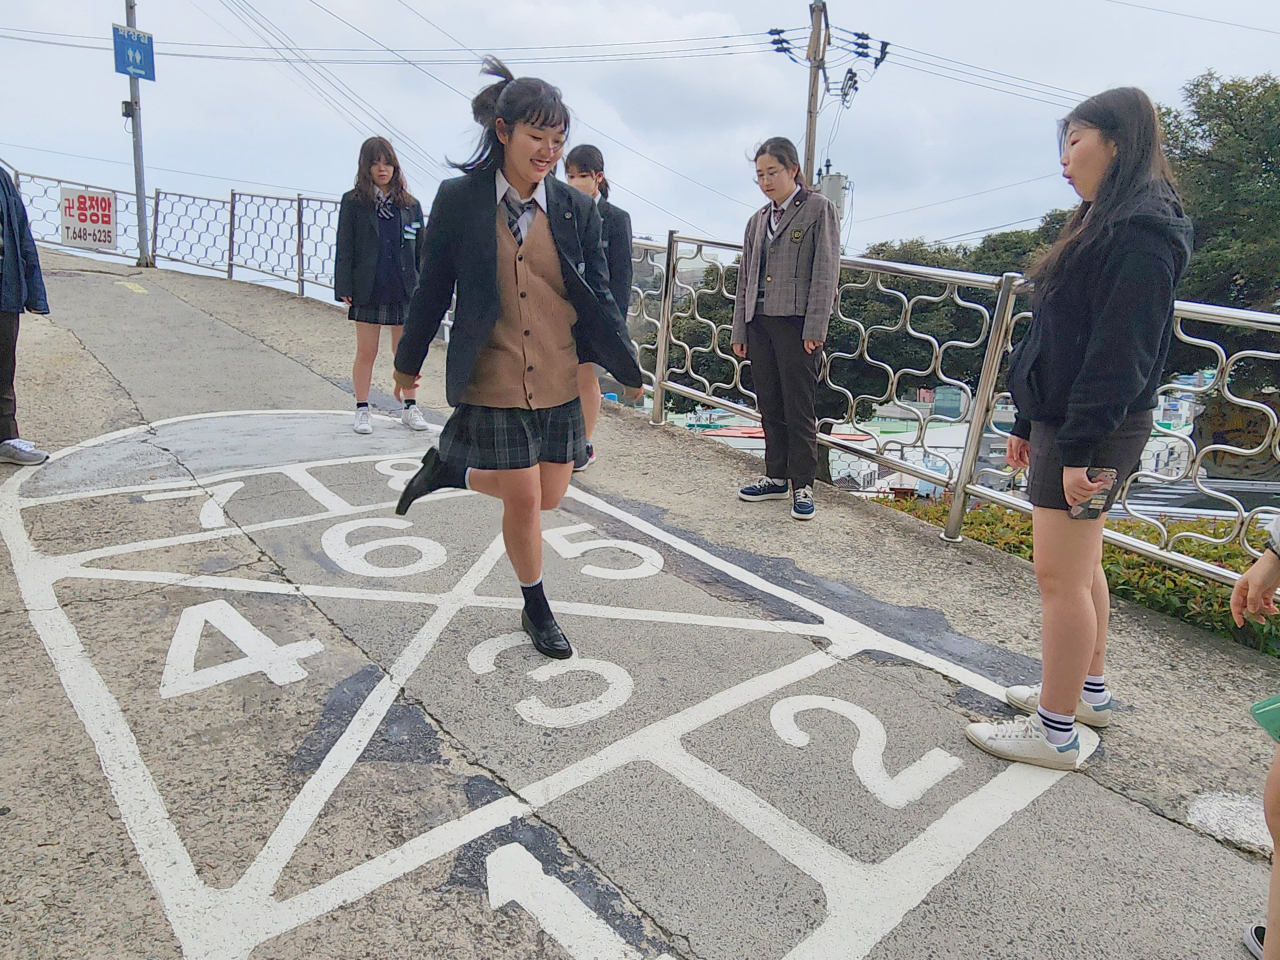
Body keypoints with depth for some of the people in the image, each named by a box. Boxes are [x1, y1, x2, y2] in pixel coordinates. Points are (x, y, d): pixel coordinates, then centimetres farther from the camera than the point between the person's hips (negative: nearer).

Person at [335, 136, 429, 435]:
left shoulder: (410, 205, 7)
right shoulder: (353, 203, 2)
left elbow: (420, 250, 9)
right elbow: (344, 249, 0)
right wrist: (344, 288, -6)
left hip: (405, 292, 2)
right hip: (368, 292, -1)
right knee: (366, 353, 6)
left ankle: (410, 407, 20)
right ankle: (362, 410, 18)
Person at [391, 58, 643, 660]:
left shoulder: (576, 208, 0)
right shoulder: (459, 199, -6)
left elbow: (597, 297, 6)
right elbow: (433, 288, 3)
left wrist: (627, 372, 7)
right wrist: (408, 362, 11)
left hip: (558, 381, 4)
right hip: (491, 381, -3)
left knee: (548, 498, 10)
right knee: (523, 500, 2)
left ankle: (450, 467, 36)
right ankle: (537, 611, 27)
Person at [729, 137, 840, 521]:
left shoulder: (819, 209, 1)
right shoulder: (758, 220, 17)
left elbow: (826, 272, -6)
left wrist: (815, 328, -14)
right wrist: (740, 331, 11)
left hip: (797, 324, -6)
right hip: (760, 323, 6)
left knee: (798, 410, -2)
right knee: (770, 407, 11)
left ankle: (802, 485, 8)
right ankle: (777, 477, 22)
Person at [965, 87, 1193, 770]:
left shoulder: (1143, 233, -15)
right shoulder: (1107, 225, 16)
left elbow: (1122, 353, -22)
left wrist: (1079, 446, -23)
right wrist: (1030, 423, 17)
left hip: (1090, 435, -10)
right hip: (1062, 422, 10)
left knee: (1060, 577, -3)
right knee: (1080, 566, 19)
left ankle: (1055, 732, 11)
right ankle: (1088, 690, 36)